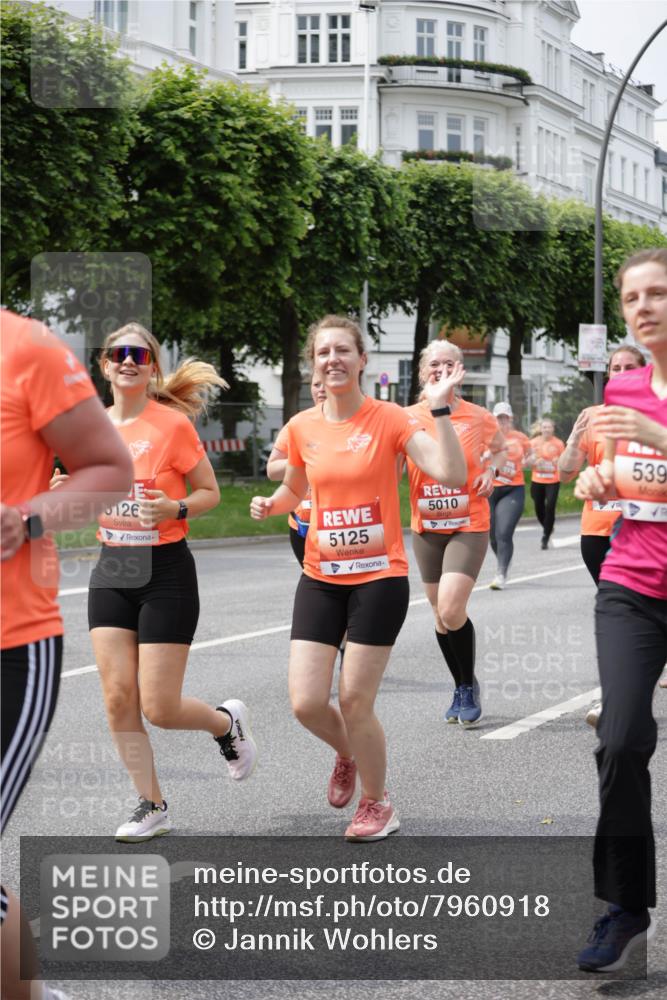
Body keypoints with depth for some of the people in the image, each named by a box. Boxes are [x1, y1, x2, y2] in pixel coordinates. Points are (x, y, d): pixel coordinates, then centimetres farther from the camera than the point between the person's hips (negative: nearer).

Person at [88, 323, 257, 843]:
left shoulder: (173, 424, -10)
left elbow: (210, 493, -3)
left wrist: (174, 509, -22)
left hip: (166, 572, -5)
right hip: (112, 571, 5)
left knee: (159, 708, -5)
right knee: (118, 698, -1)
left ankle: (227, 721, 28)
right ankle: (152, 806, 14)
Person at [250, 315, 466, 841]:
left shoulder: (389, 419, -9)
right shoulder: (301, 428, 3)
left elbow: (452, 473, -21)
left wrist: (440, 408, -27)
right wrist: (270, 504, 1)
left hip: (379, 577, -4)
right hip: (321, 579, 4)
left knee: (354, 703, -3)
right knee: (306, 703, -3)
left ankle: (377, 802, 22)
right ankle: (347, 754, 32)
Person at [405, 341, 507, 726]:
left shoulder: (479, 417, -5)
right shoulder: (408, 417, -2)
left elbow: (501, 449, 16)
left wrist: (492, 471, -3)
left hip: (469, 526, -3)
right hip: (426, 528, 3)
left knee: (451, 610, -17)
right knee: (441, 614, 10)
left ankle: (470, 685, 5)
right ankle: (461, 689, 29)